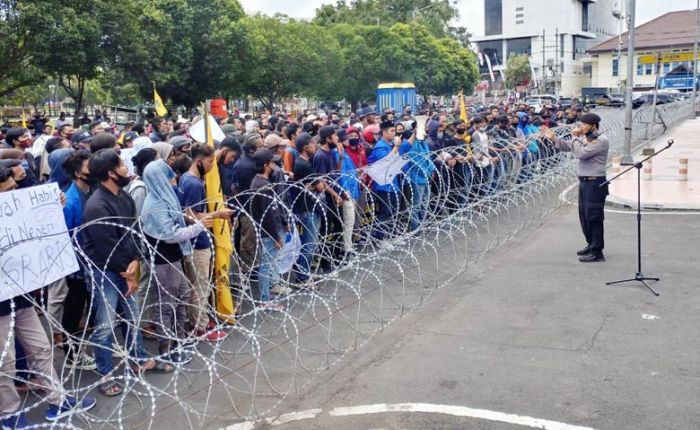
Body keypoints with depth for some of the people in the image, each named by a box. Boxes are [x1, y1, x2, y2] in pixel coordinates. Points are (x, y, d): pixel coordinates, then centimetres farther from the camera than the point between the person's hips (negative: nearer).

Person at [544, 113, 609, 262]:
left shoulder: (601, 141, -16)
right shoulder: (585, 138, 12)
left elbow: (581, 153, -23)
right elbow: (568, 146, 22)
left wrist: (575, 137, -12)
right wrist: (553, 138, 13)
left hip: (595, 183, -9)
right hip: (584, 181, 9)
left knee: (594, 217, -5)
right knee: (584, 216, 17)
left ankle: (597, 252, 1)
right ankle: (591, 245, 32)